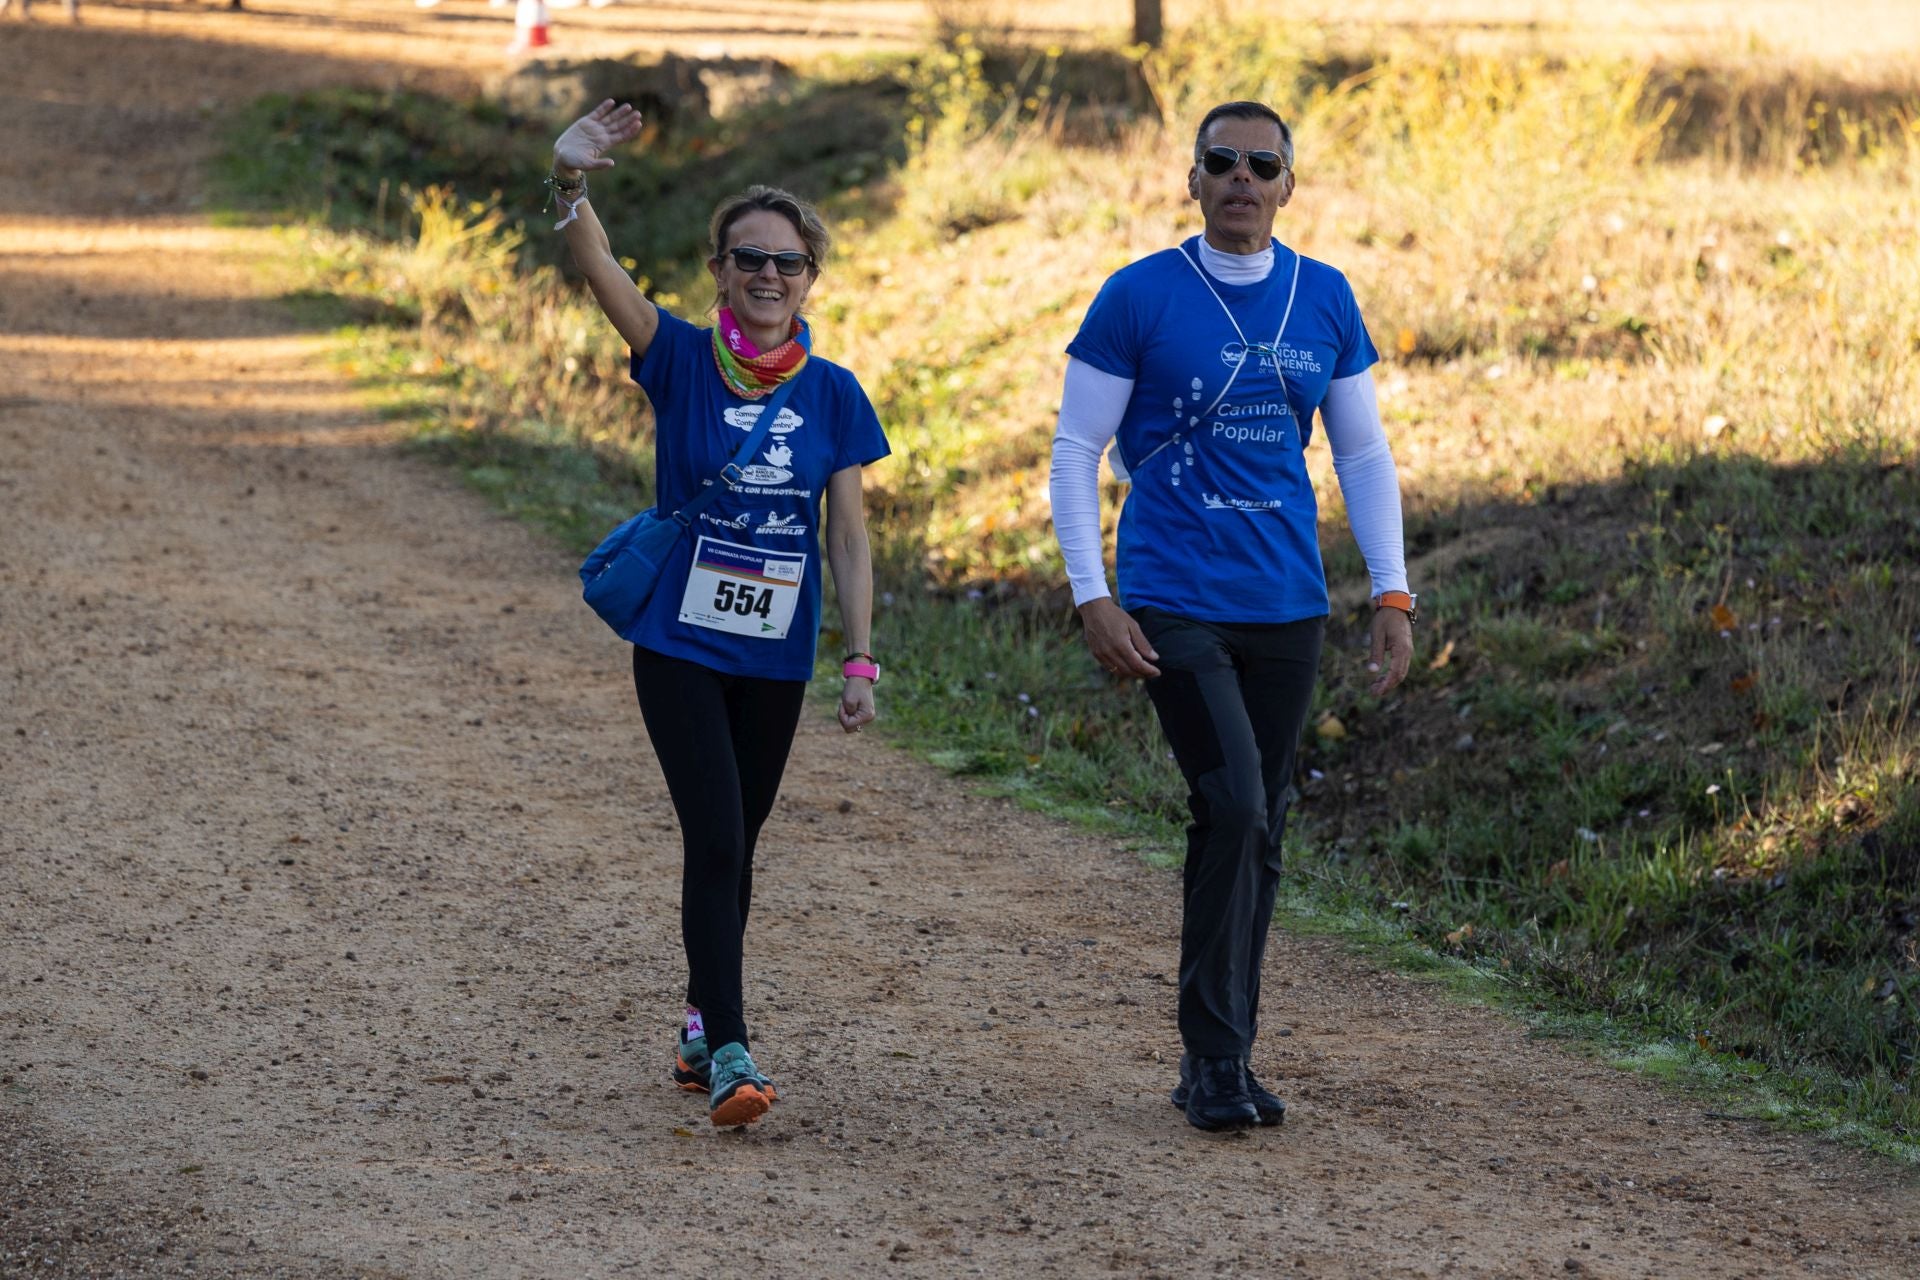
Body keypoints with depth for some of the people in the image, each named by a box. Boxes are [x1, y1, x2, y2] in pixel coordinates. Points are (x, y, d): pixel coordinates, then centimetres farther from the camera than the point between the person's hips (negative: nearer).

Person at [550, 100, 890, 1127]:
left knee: (735, 847, 14)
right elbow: (598, 270, -21)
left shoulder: (833, 396, 0)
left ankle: (702, 1025, 30)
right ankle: (728, 1056, -15)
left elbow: (848, 539, 2)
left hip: (775, 658, 3)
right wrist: (570, 182, -40)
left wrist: (860, 661, -4)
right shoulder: (681, 362, -5)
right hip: (679, 648, -3)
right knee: (715, 839, -13)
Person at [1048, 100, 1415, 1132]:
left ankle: (1221, 1062, 17)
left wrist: (1392, 594, 6)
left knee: (1257, 836, 8)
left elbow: (1364, 455, 14)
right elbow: (1075, 449, -2)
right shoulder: (1139, 299, -4)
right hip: (1176, 605, -4)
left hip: (1288, 608, 4)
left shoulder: (1325, 301, 8)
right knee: (1233, 810, -17)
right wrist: (1091, 598, -11)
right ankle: (1214, 1059, -9)